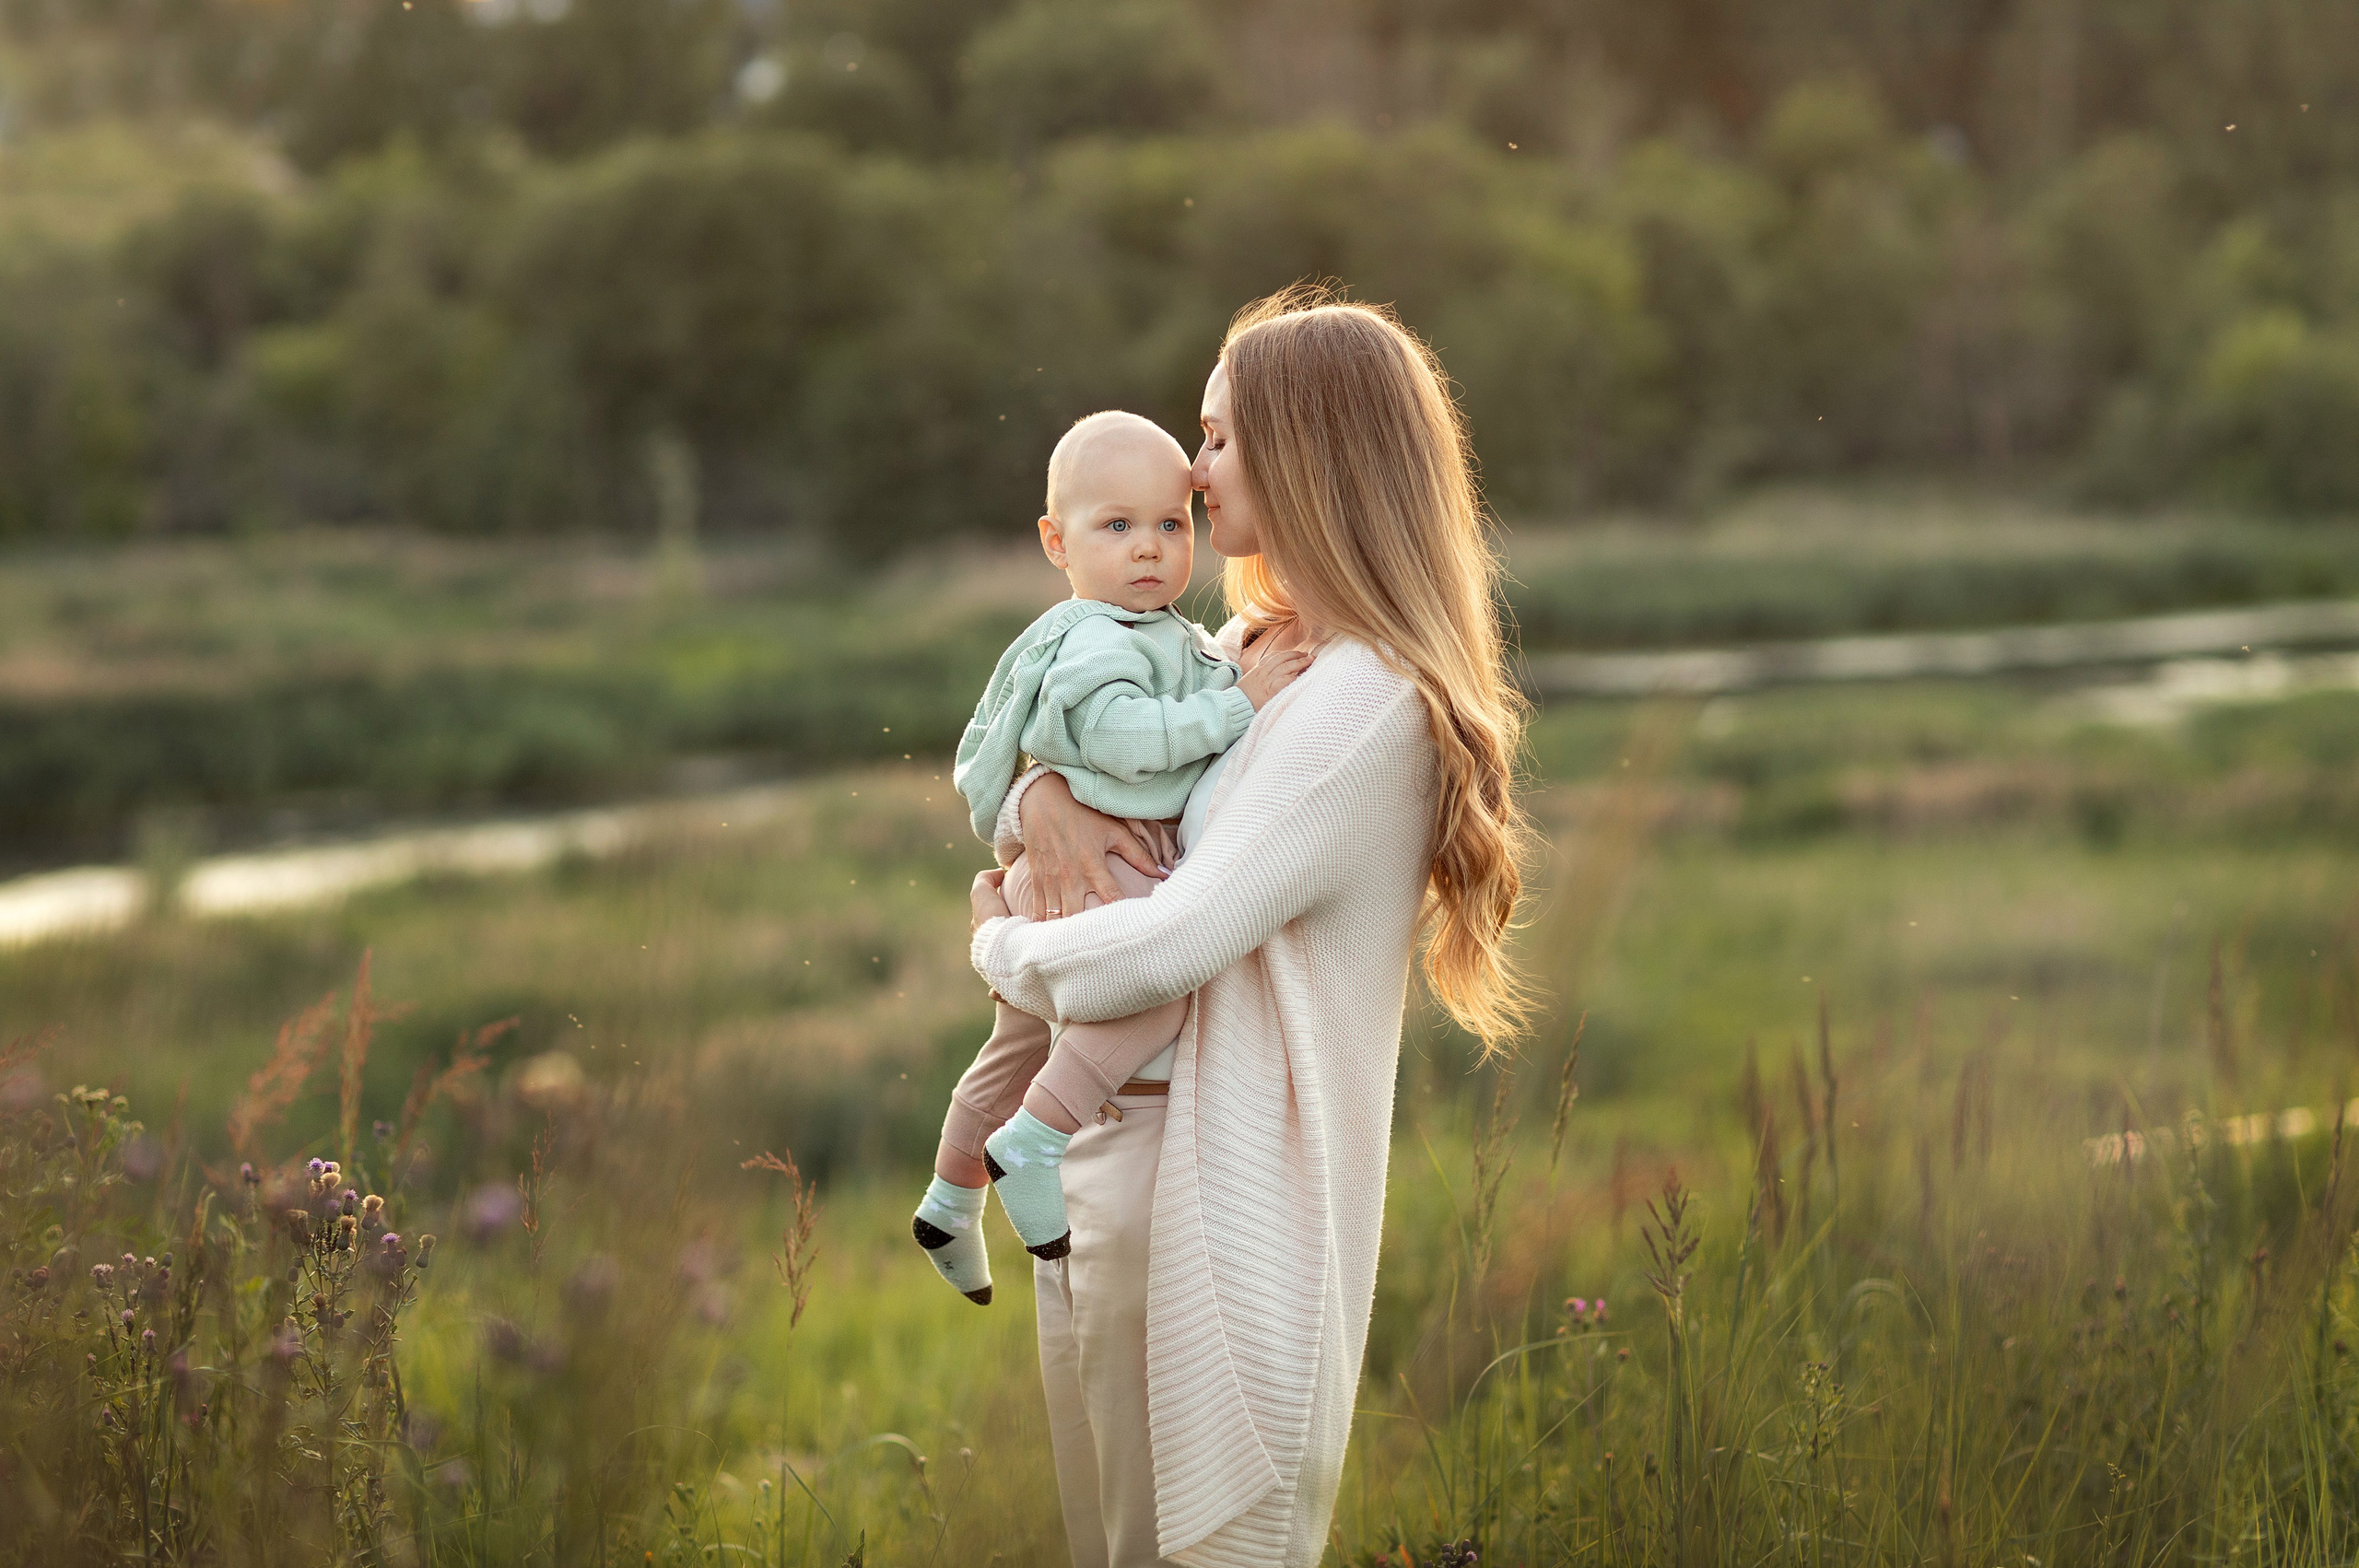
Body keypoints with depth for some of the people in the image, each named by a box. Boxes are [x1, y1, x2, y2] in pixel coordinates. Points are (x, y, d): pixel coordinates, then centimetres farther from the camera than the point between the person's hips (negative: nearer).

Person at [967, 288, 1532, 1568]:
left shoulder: (1369, 703, -16)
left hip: (1226, 1181, -9)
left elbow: (1171, 943, -22)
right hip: (1105, 1159, 9)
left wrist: (1002, 947, -4)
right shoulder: (1243, 651, 13)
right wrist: (1043, 801, -2)